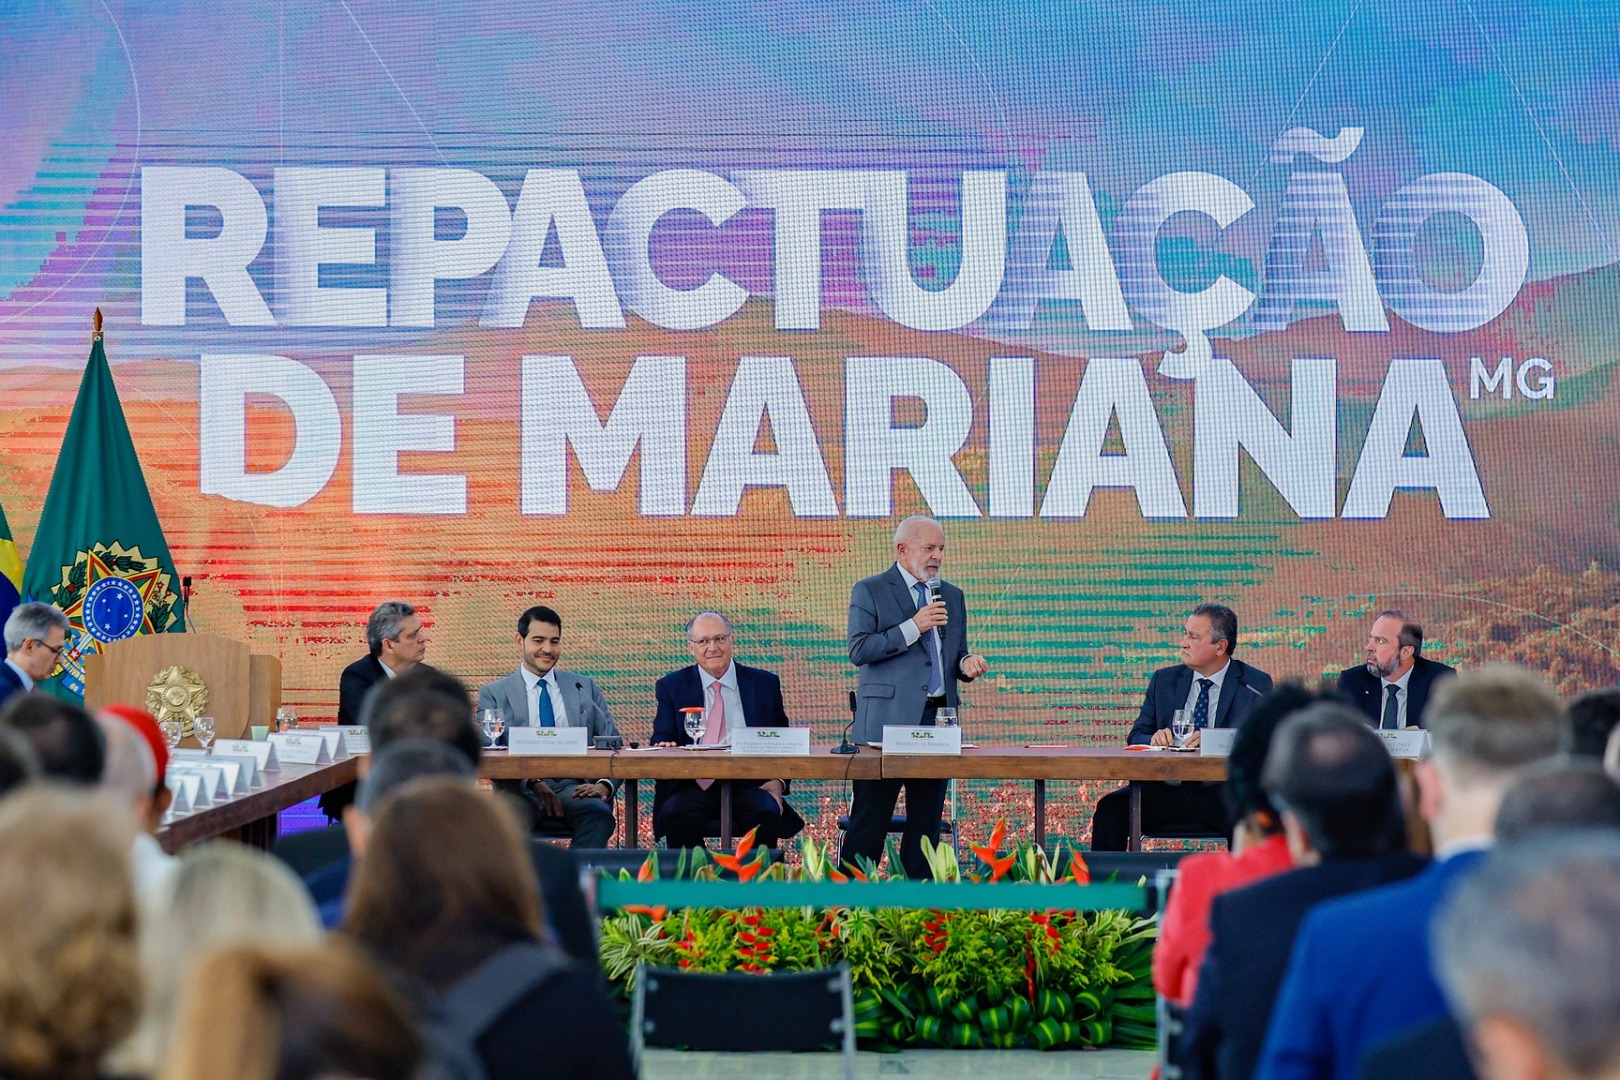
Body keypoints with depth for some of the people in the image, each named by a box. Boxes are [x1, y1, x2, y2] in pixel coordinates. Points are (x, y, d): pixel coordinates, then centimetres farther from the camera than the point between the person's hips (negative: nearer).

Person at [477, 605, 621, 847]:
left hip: (574, 788, 2)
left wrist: (604, 785, -5)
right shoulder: (493, 695, 16)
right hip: (522, 789, -2)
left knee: (599, 813, -35)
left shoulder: (585, 688, 23)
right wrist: (532, 782, -17)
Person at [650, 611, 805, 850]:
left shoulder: (764, 684, 14)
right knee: (677, 815, -33)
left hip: (749, 786, 0)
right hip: (693, 787, 0)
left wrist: (778, 781, -6)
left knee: (766, 815, -32)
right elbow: (662, 739, 6)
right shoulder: (672, 687, 13)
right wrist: (664, 746, -21)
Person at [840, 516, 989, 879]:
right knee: (869, 821, -6)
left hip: (937, 721, 5)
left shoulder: (952, 596, 19)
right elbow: (858, 650, -9)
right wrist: (912, 627, -15)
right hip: (887, 721, -5)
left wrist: (967, 663, 0)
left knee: (926, 822, 7)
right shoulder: (869, 591, 2)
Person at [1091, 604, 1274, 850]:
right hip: (1168, 791, 3)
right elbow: (1136, 738, 15)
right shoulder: (1164, 680, 17)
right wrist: (1154, 739, -10)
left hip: (1223, 793, -3)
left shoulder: (1255, 685, 7)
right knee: (1111, 807, -24)